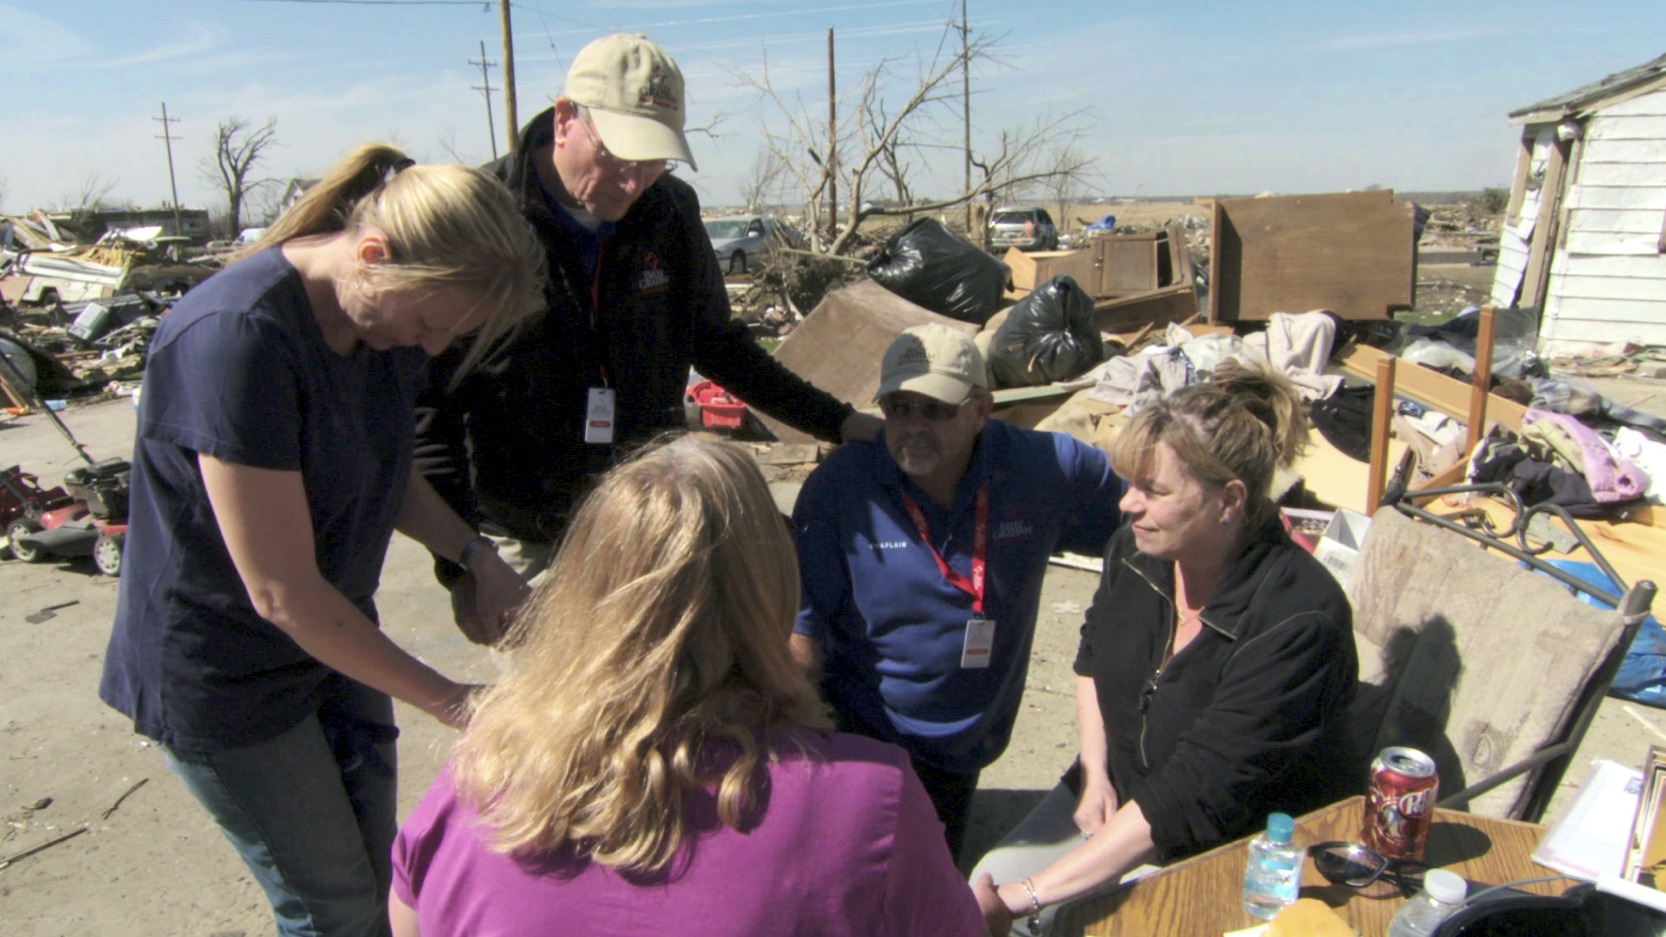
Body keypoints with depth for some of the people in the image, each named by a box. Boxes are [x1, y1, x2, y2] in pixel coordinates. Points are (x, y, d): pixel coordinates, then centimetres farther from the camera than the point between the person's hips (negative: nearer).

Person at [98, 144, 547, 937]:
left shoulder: (384, 313, -7)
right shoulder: (234, 338, -32)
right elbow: (283, 593, -28)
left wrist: (474, 557, -9)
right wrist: (447, 700, -21)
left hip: (334, 635, 7)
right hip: (227, 674, -7)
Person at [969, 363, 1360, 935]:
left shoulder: (1297, 621, -29)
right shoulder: (1135, 550, -9)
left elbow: (1192, 798, -31)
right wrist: (1095, 774, -1)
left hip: (1243, 847, -6)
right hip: (1121, 797, 6)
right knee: (987, 883, -8)